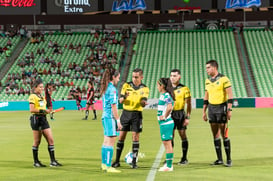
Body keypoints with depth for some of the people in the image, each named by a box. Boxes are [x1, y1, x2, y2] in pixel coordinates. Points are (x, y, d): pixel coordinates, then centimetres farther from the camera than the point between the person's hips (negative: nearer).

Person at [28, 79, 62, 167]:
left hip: (43, 119, 8)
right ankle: (36, 162, 11)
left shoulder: (42, 96, 18)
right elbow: (31, 110, -17)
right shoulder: (33, 96, -8)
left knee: (51, 139, 1)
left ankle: (52, 161, 3)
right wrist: (42, 110, -18)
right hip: (36, 119, -8)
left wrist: (46, 111, 6)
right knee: (37, 141, 0)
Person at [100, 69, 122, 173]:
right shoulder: (112, 89, -13)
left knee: (106, 141, 14)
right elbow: (113, 106, -16)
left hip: (105, 117, 9)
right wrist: (118, 120, -14)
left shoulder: (105, 88, 15)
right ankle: (108, 166, -7)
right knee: (111, 142, -7)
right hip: (111, 117, -9)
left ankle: (104, 164, 19)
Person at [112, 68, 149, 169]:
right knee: (121, 136, 1)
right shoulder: (126, 86, 1)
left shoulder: (144, 89, 0)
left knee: (135, 137, -4)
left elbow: (143, 104, -9)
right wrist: (124, 97, -26)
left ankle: (134, 161, 2)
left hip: (137, 114, -1)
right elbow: (120, 101, -3)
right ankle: (117, 161, 8)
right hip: (126, 113, 1)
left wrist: (143, 102, -33)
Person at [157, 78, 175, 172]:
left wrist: (164, 116, -19)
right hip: (164, 123, 10)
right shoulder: (163, 95, 14)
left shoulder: (166, 95, -16)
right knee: (166, 143, 14)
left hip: (166, 123, -10)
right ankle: (168, 163, 21)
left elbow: (169, 107, -30)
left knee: (167, 143, -6)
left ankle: (169, 166, -2)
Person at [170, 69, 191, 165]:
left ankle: (184, 158, 7)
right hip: (170, 114, 4)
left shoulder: (184, 89, -3)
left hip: (180, 114, -4)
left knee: (183, 135, 0)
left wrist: (188, 117, -9)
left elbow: (188, 104, -3)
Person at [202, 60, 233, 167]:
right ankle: (219, 159, 12)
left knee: (224, 135, -5)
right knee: (215, 135, 6)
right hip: (211, 108, 6)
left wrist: (229, 110, -17)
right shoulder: (207, 81, 11)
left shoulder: (224, 79, -9)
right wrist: (204, 111, 15)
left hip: (221, 107, -6)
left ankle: (228, 159, 2)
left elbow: (230, 95, -12)